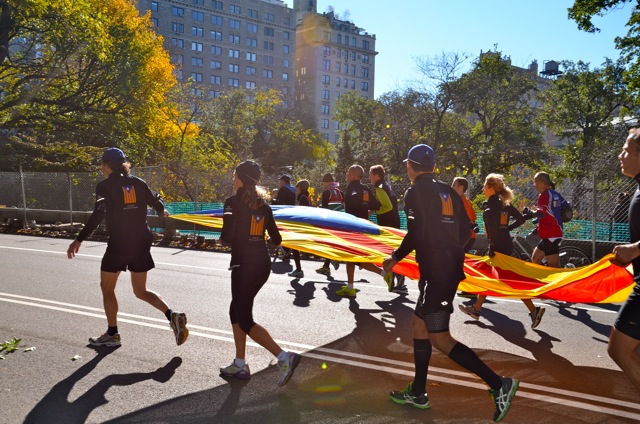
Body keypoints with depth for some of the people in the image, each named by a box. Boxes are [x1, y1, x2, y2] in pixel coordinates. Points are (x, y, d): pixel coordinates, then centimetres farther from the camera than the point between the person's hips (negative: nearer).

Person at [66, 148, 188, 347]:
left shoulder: (105, 186, -7)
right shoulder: (137, 183, 6)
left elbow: (97, 215, -17)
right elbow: (157, 203, 8)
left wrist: (78, 240, -16)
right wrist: (163, 212, 31)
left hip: (118, 243, -5)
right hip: (141, 242, 5)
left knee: (107, 287, 16)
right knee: (140, 291, 15)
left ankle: (112, 334, 21)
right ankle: (172, 315, -6)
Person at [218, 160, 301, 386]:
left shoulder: (233, 202, -10)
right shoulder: (262, 203, 8)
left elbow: (228, 237, -19)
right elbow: (276, 238, 10)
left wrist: (222, 237, 4)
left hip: (244, 265, -7)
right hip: (263, 264, 8)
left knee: (245, 321, 1)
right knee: (237, 310, 21)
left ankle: (284, 357, -12)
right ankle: (239, 365, 24)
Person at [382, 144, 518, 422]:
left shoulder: (416, 191, -8)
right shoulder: (448, 191, 14)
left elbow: (416, 233, -17)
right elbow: (464, 231, 13)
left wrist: (395, 258, -4)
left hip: (436, 271, -9)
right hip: (452, 266, 9)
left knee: (439, 338, -5)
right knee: (419, 323, 17)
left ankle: (498, 384, -9)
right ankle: (417, 393, 24)